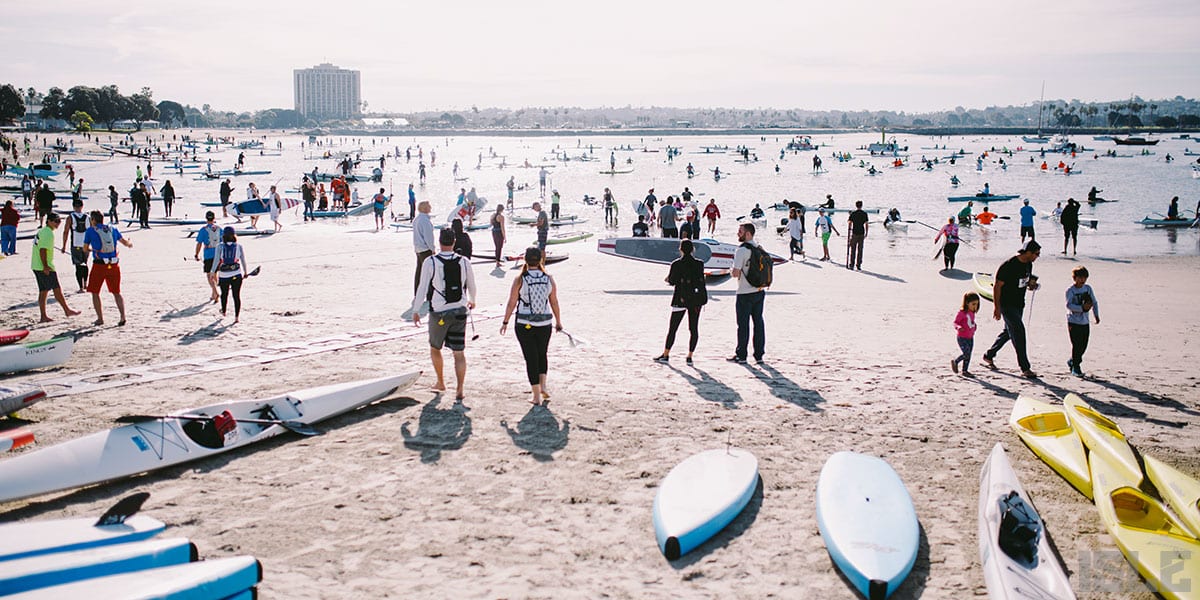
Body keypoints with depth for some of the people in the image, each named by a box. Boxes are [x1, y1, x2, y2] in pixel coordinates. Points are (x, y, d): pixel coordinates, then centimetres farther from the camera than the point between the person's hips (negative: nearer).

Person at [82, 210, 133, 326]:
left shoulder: (90, 231, 0)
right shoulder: (112, 228, 8)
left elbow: (85, 249, 7)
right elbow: (125, 242, 11)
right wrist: (130, 244, 34)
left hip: (99, 265, -3)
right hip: (114, 265, 3)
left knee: (95, 292, 11)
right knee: (116, 292, 12)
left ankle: (100, 319, 9)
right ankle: (122, 316, 0)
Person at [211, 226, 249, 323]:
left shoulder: (220, 247, -4)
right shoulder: (239, 247, -1)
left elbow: (216, 260, -6)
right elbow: (243, 261, 6)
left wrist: (213, 272, 0)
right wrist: (245, 272, 18)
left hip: (224, 275, 0)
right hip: (237, 275, 0)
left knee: (224, 294, 21)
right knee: (237, 295, 3)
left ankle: (223, 311, 41)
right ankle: (237, 316, -3)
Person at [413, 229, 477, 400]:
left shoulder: (430, 262, -11)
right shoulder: (464, 262, -2)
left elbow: (422, 287, -9)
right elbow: (471, 285, 12)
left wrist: (416, 310, 1)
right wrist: (471, 301, 32)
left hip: (439, 313, -2)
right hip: (460, 311, 2)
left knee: (435, 348, 21)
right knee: (459, 352, 5)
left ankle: (441, 382, 33)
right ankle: (459, 390, 0)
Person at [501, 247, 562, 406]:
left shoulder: (520, 280, -9)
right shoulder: (549, 279, -2)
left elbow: (511, 303, -6)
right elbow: (554, 303, 4)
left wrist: (505, 322, 5)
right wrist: (558, 321, 16)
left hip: (524, 324, -2)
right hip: (545, 323, 2)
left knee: (531, 358, 6)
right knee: (542, 354, 23)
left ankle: (536, 395, 7)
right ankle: (543, 385, 11)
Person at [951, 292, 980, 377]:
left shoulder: (972, 313, 8)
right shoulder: (962, 313, -16)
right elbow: (955, 322, -18)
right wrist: (959, 327, -35)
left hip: (970, 337, 8)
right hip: (962, 338, -8)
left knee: (968, 355, 9)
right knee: (966, 354, -13)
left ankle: (965, 371, 19)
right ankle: (955, 362, 12)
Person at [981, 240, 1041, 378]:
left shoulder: (1028, 265, 5)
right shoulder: (1008, 266, -21)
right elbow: (997, 286, -17)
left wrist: (1031, 284, -2)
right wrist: (997, 307, -18)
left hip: (1019, 304, 9)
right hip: (1007, 304, -9)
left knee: (1009, 332, 17)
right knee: (1018, 331, -13)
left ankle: (988, 356, 35)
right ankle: (1025, 368, -10)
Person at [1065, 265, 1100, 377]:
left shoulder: (1088, 288, 6)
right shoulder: (1070, 290, -9)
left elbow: (1094, 302, 15)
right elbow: (1069, 305, -20)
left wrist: (1096, 315, 7)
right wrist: (1082, 308, -29)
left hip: (1085, 322, 5)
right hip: (1073, 322, -5)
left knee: (1083, 345, 7)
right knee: (1076, 345, -7)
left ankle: (1072, 362, 29)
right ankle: (1075, 368, 3)